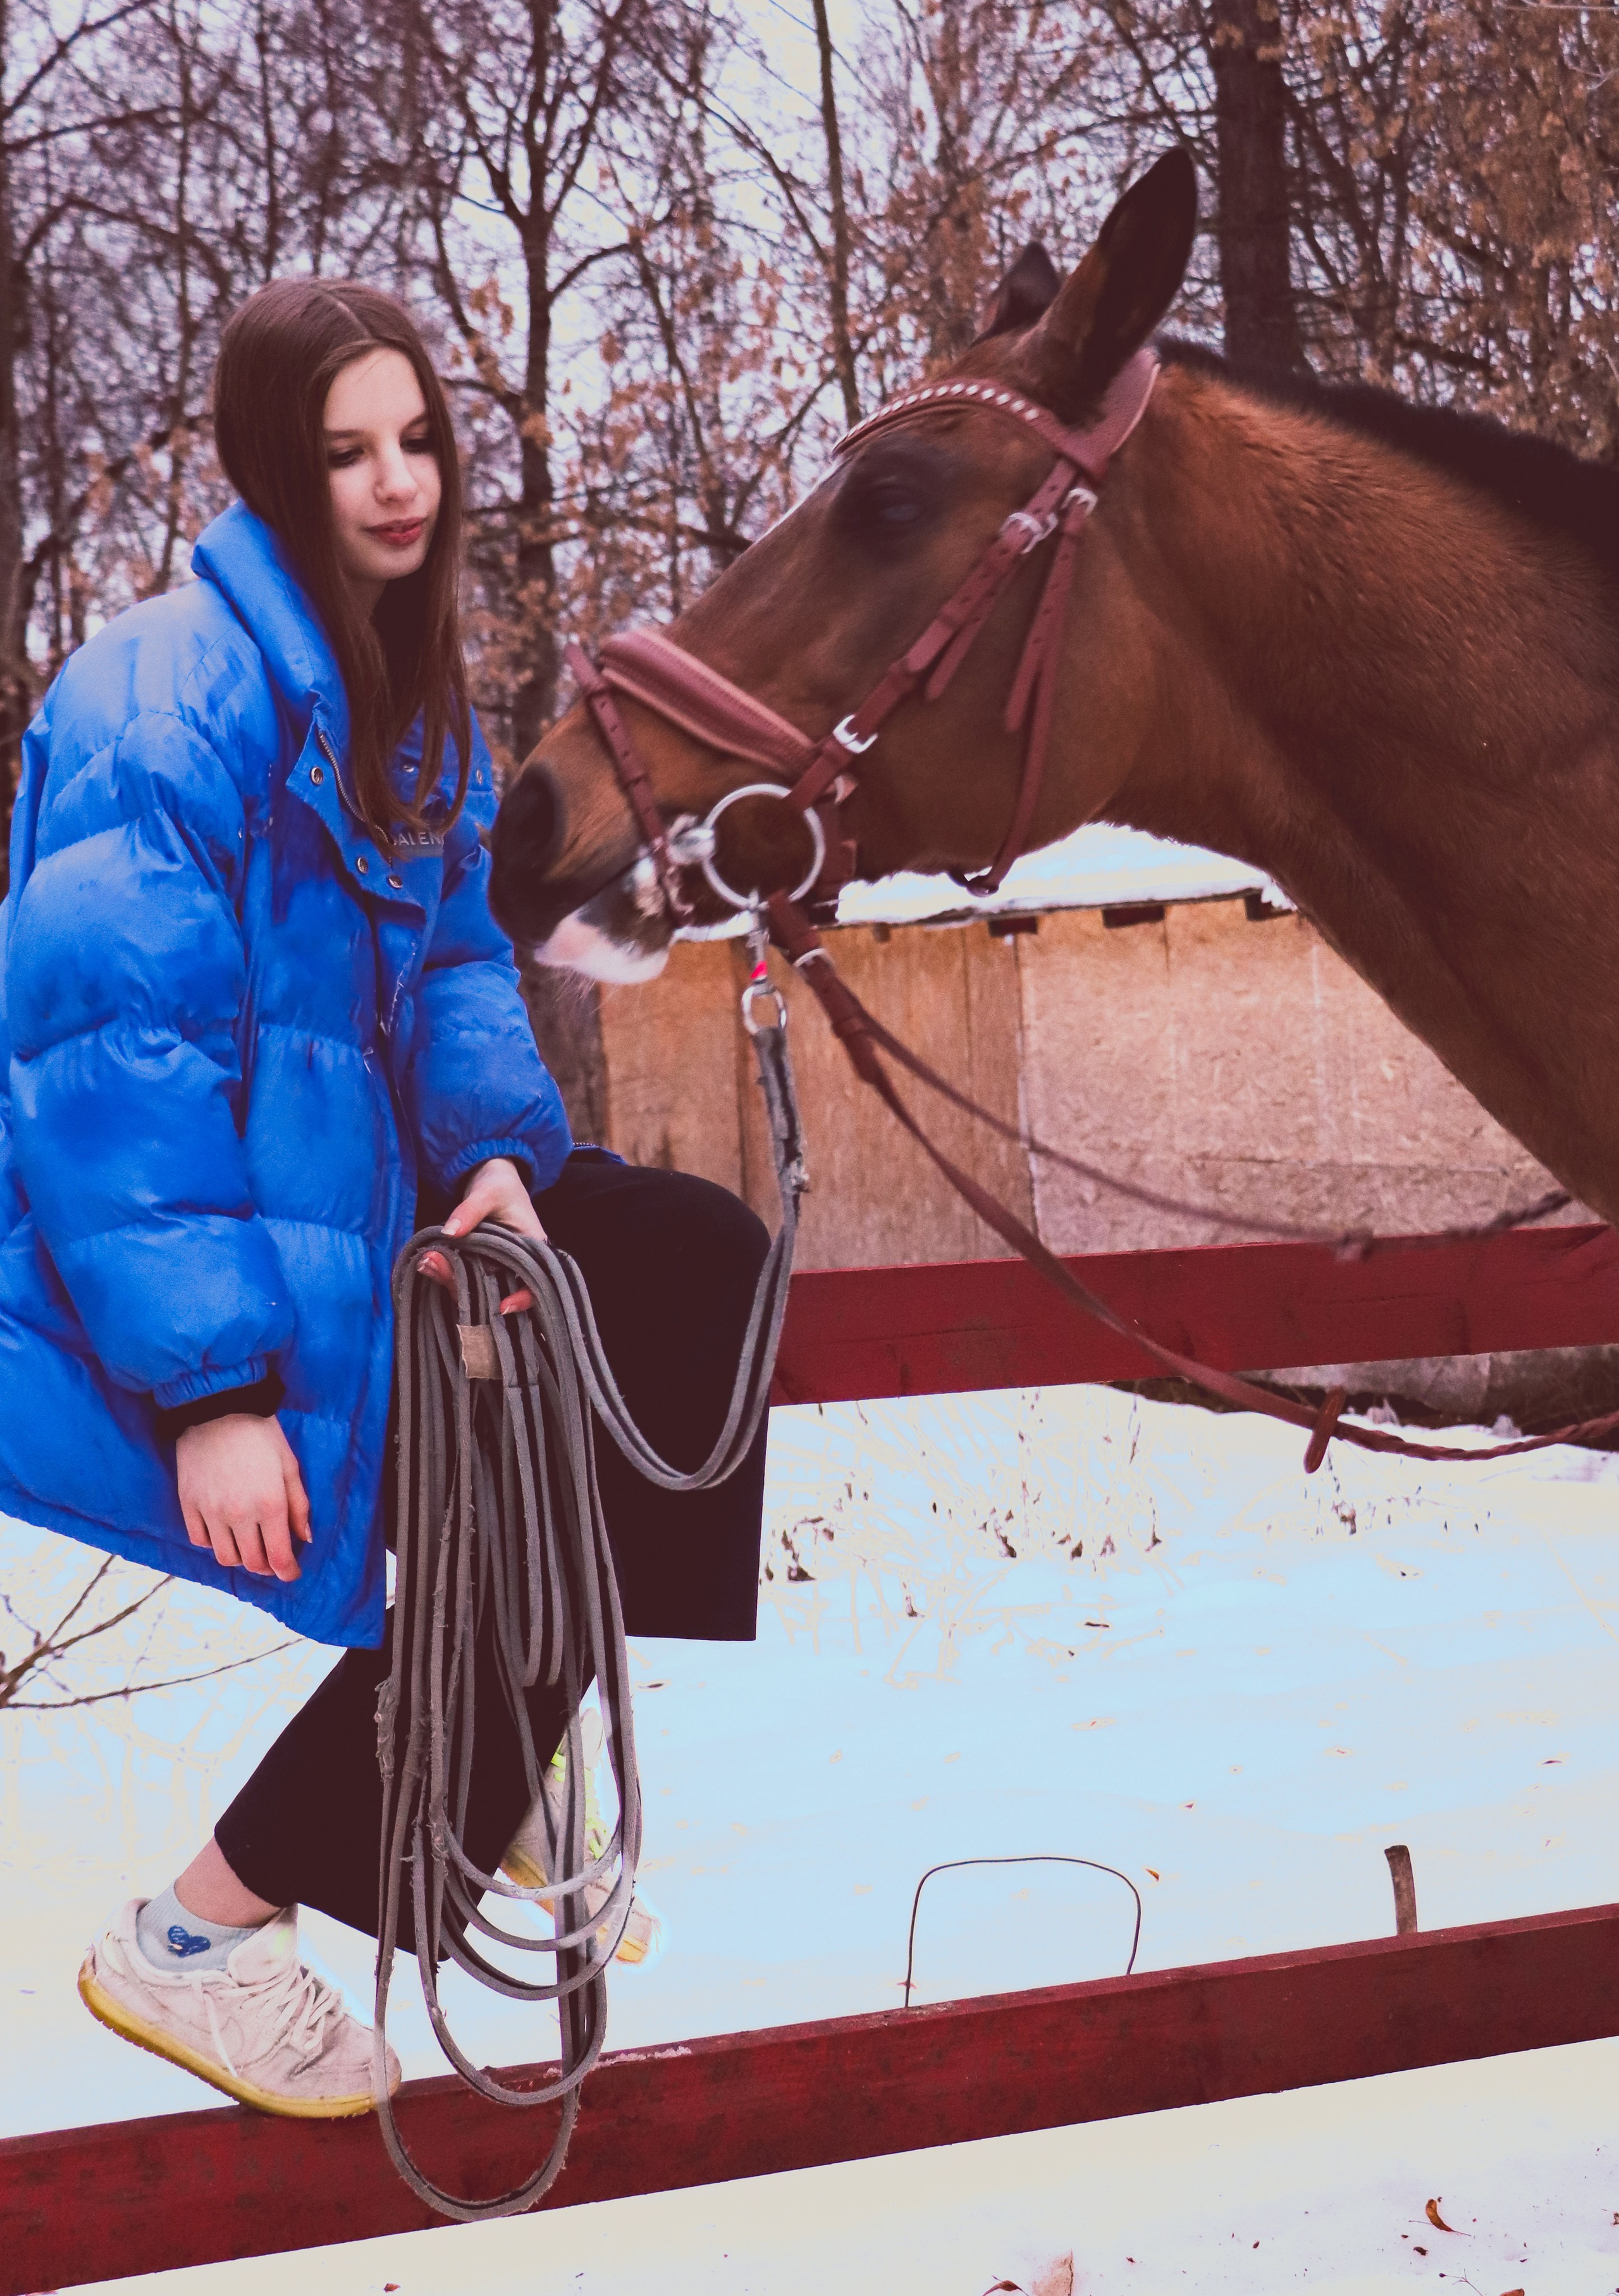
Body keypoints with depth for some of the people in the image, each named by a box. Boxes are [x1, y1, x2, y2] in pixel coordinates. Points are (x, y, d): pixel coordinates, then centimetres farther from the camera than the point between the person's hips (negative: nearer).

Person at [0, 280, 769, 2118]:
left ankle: (504, 1767, 14)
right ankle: (199, 1938, 0)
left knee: (699, 1261, 7)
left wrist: (502, 1144, -9)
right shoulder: (176, 694, -22)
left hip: (359, 1195, 10)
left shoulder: (396, 684, 8)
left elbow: (448, 959, 13)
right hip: (174, 1272, -10)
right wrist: (210, 1382, -31)